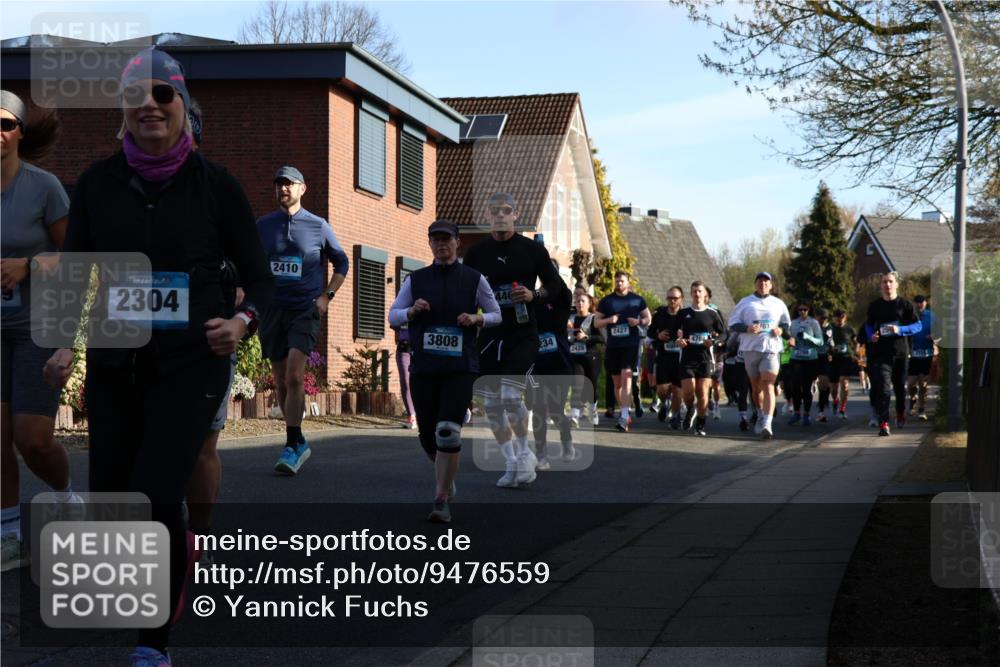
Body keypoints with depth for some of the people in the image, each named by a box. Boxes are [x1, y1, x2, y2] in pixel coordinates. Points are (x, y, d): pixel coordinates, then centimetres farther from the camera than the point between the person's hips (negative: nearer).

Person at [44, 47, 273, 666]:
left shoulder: (215, 184, -5)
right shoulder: (97, 183, 2)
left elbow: (260, 276, -1)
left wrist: (242, 322, -21)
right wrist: (65, 343, -9)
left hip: (191, 363, -3)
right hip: (114, 362, 3)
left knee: (156, 496, -14)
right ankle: (180, 547, 42)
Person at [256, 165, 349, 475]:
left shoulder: (318, 226, 4)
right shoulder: (262, 226, 9)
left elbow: (341, 262, 14)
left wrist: (327, 296, 4)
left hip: (305, 309, -3)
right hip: (272, 309, 3)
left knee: (294, 375, -20)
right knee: (281, 381, 7)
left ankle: (292, 446, -18)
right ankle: (299, 444, 20)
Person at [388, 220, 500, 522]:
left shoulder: (474, 279, 5)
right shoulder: (416, 280, 9)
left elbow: (496, 315, 11)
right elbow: (392, 316, 13)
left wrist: (476, 318, -9)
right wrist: (412, 311, -8)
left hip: (460, 368, -2)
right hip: (423, 368, 3)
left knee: (448, 433, -17)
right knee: (428, 437, 6)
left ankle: (442, 500, -10)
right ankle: (446, 478, 37)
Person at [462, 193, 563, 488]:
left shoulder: (533, 250, 0)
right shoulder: (476, 253, 6)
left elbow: (556, 286, 7)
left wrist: (534, 295, -11)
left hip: (522, 334, -3)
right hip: (489, 335, 4)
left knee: (511, 396, -16)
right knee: (492, 404, 4)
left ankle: (523, 453, 6)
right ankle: (511, 464, 17)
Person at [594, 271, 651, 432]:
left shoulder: (637, 300, 6)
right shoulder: (606, 301, 9)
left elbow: (648, 318, 13)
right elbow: (596, 322, 10)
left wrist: (639, 321, -8)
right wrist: (608, 320, -9)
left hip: (631, 345, -3)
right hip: (612, 345, 3)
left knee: (626, 378, -16)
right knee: (617, 382, 11)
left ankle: (624, 418, -23)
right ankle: (623, 411, 28)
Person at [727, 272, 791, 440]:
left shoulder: (779, 304, 11)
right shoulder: (745, 303, 7)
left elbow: (787, 323, 22)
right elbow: (733, 323, 4)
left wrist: (781, 330, -1)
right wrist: (747, 328, -14)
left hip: (771, 348, -1)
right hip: (750, 348, 1)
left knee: (768, 385, -15)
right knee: (756, 386, 11)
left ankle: (766, 424, -23)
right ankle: (761, 416, 32)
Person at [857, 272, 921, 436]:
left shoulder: (905, 305, 0)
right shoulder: (875, 306, 8)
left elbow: (918, 326, 0)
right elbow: (868, 325, 21)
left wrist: (900, 330, -16)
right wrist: (871, 336, -1)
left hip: (900, 352, 0)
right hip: (880, 353, 0)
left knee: (900, 385, 15)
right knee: (883, 387, -12)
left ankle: (901, 413, 42)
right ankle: (883, 423, -16)